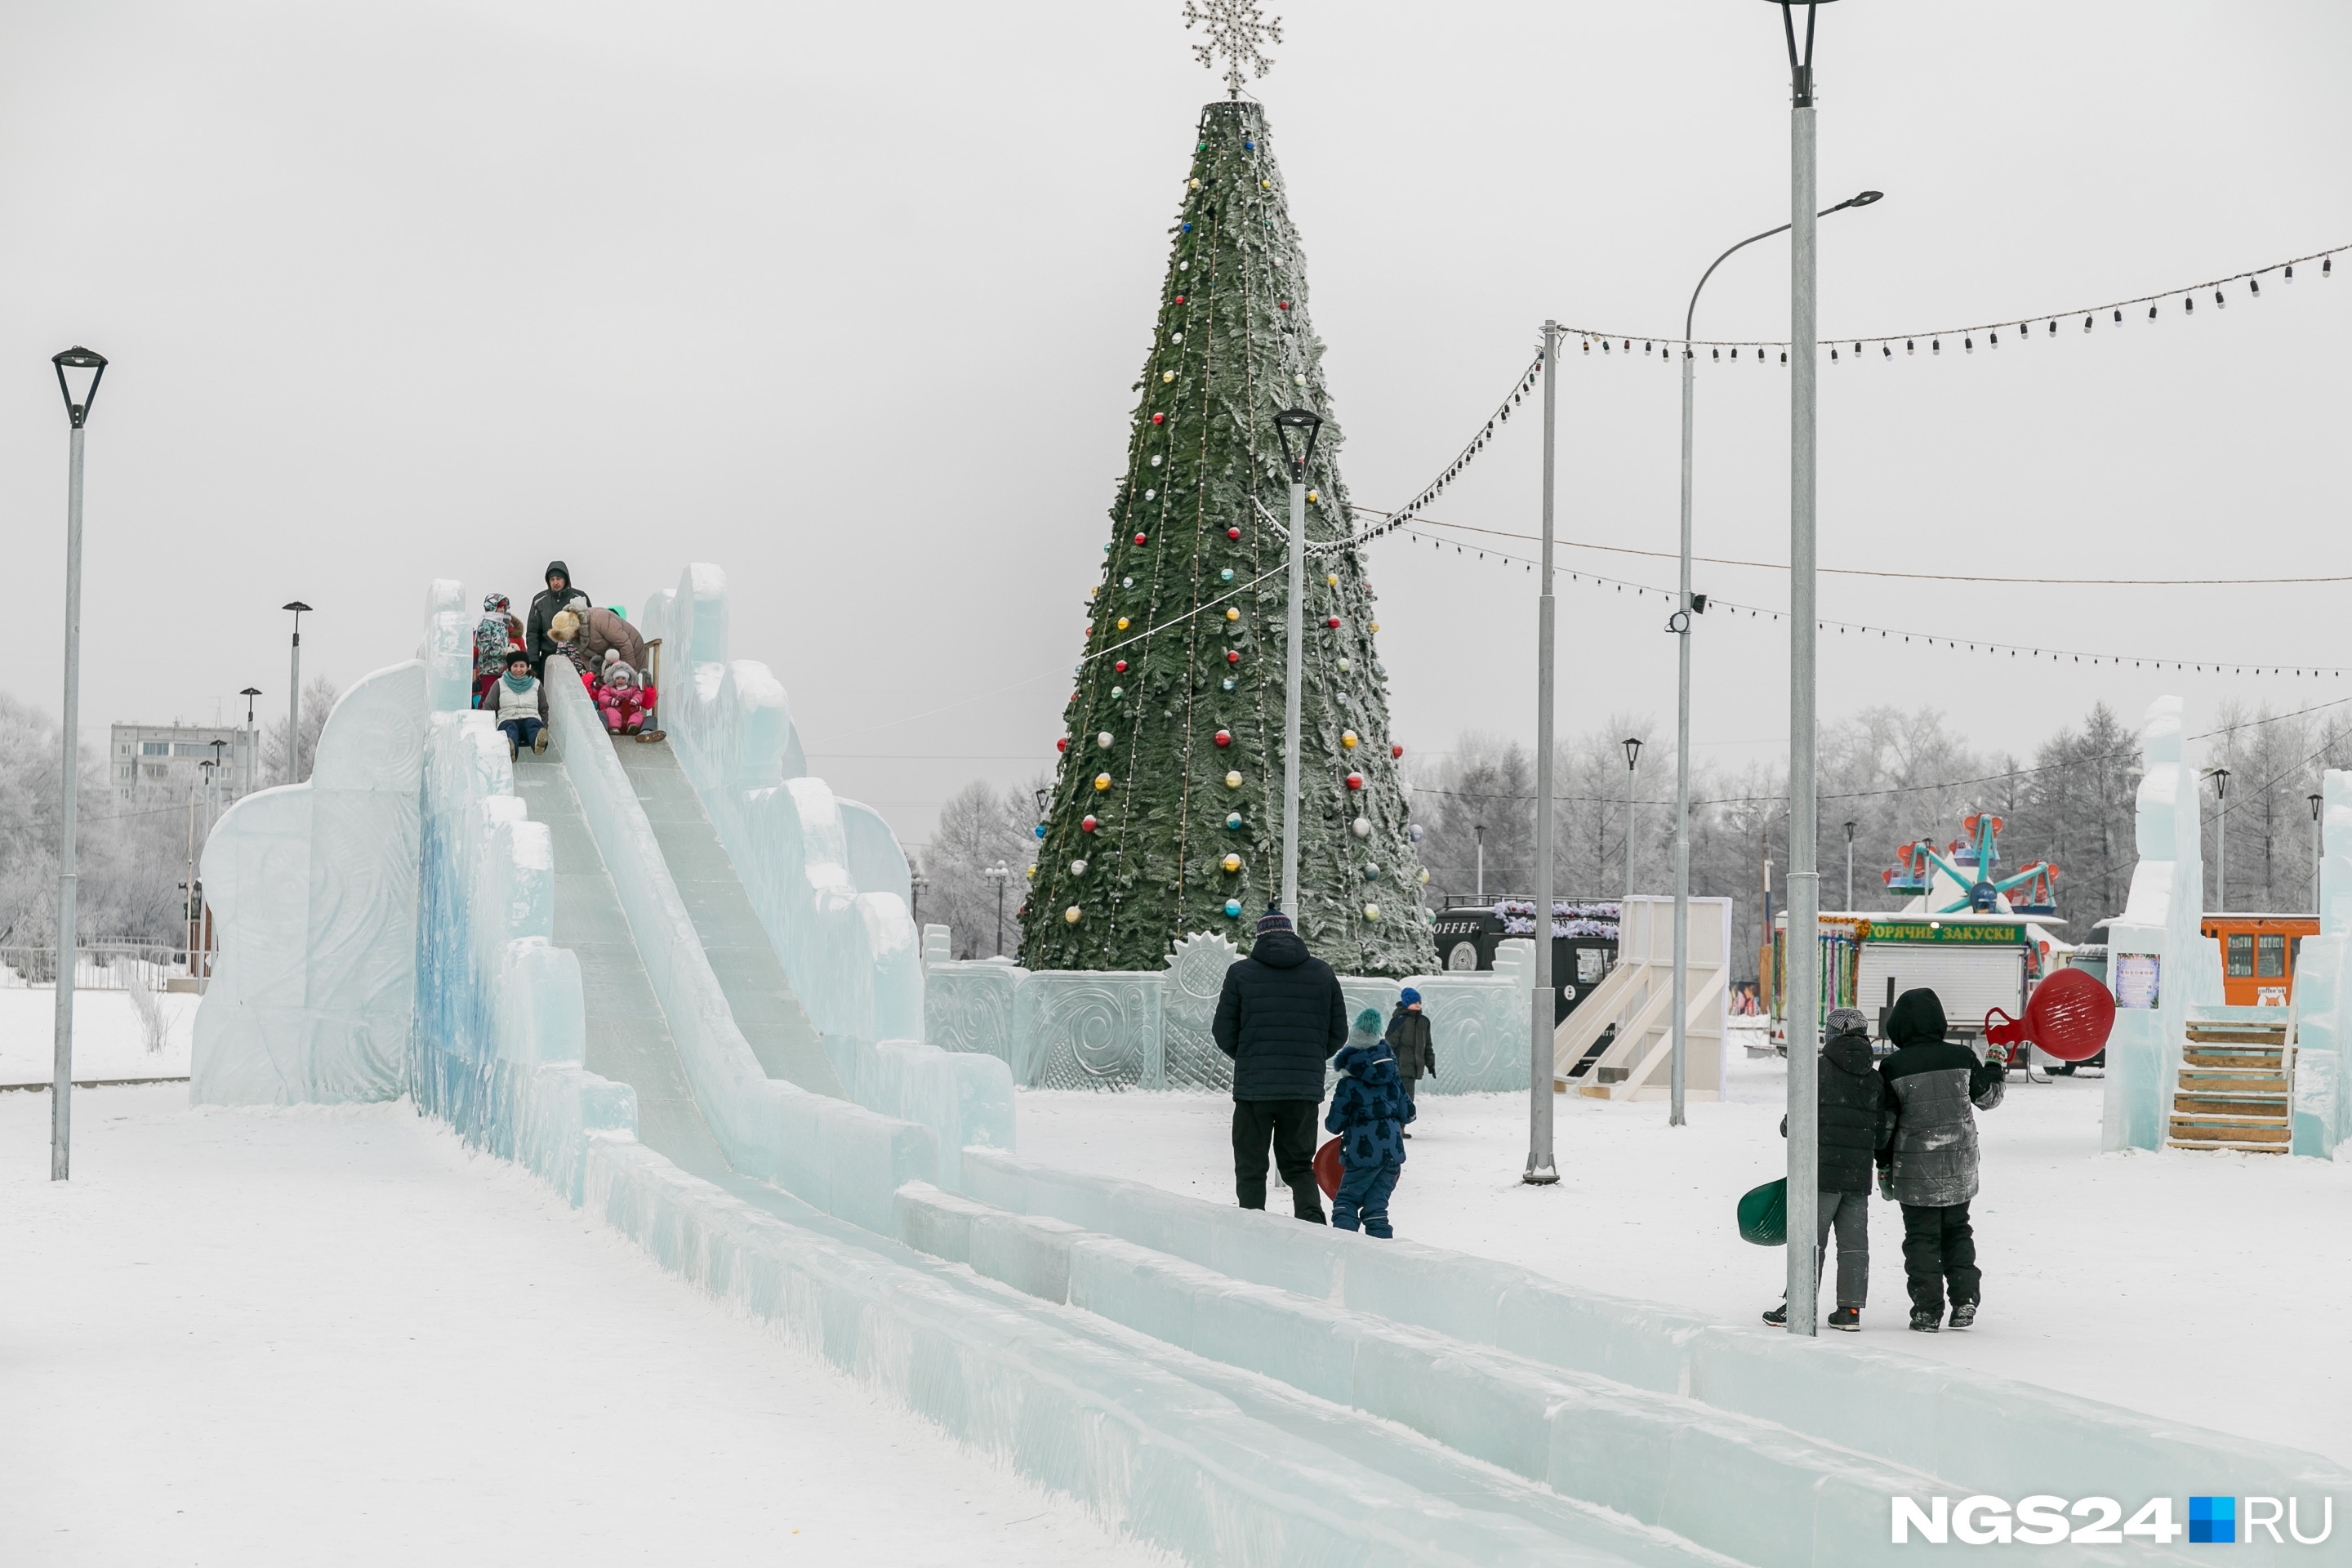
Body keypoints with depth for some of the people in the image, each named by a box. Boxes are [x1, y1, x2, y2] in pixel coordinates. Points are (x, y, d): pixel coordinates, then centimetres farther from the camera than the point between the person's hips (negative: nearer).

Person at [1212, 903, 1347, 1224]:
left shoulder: (1240, 973, -2)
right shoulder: (1323, 973, 4)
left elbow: (1223, 1034, 1)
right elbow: (1338, 1034, 8)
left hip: (1253, 1086, -2)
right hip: (1306, 1089, 2)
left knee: (1251, 1169, 9)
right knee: (1299, 1165, 14)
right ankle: (1312, 1217, -9)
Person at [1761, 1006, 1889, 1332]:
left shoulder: (1819, 1070, -8)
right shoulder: (1876, 1080, 8)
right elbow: (1883, 1134, 10)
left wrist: (1787, 1127, 13)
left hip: (1823, 1171, -5)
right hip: (1860, 1175, 5)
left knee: (1810, 1237, 0)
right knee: (1854, 1242, 8)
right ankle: (1850, 1308, 8)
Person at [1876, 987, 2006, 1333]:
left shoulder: (1893, 1067, -9)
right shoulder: (1962, 1057, -3)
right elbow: (1987, 1097, 12)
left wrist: (1884, 1167, 5)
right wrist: (1996, 1067, 32)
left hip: (1915, 1168, -3)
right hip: (1959, 1168, 3)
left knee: (1921, 1237, 6)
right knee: (1957, 1232, 18)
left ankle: (1927, 1310, 3)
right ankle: (1965, 1301, 10)